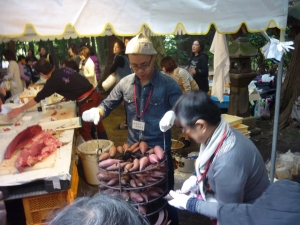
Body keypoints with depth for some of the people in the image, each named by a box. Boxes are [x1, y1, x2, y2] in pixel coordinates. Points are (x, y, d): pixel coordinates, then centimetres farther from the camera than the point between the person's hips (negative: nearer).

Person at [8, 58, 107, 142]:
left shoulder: (53, 81, -8)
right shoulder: (65, 69, 12)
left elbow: (37, 99, 0)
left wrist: (20, 109, 9)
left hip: (86, 101, -8)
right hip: (94, 95, 8)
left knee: (84, 130, 9)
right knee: (96, 122, 22)